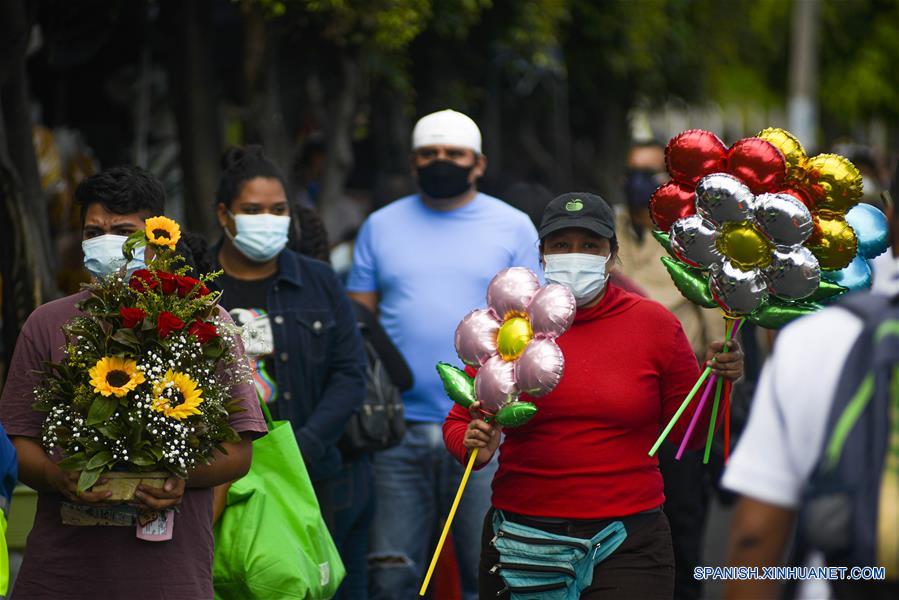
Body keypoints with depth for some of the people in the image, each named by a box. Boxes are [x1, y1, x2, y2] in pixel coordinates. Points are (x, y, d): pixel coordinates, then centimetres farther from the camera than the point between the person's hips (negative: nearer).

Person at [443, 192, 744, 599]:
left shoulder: (655, 324, 2)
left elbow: (688, 432, 7)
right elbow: (457, 424, 9)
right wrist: (473, 446, -13)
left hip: (628, 546, -1)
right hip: (520, 540, 1)